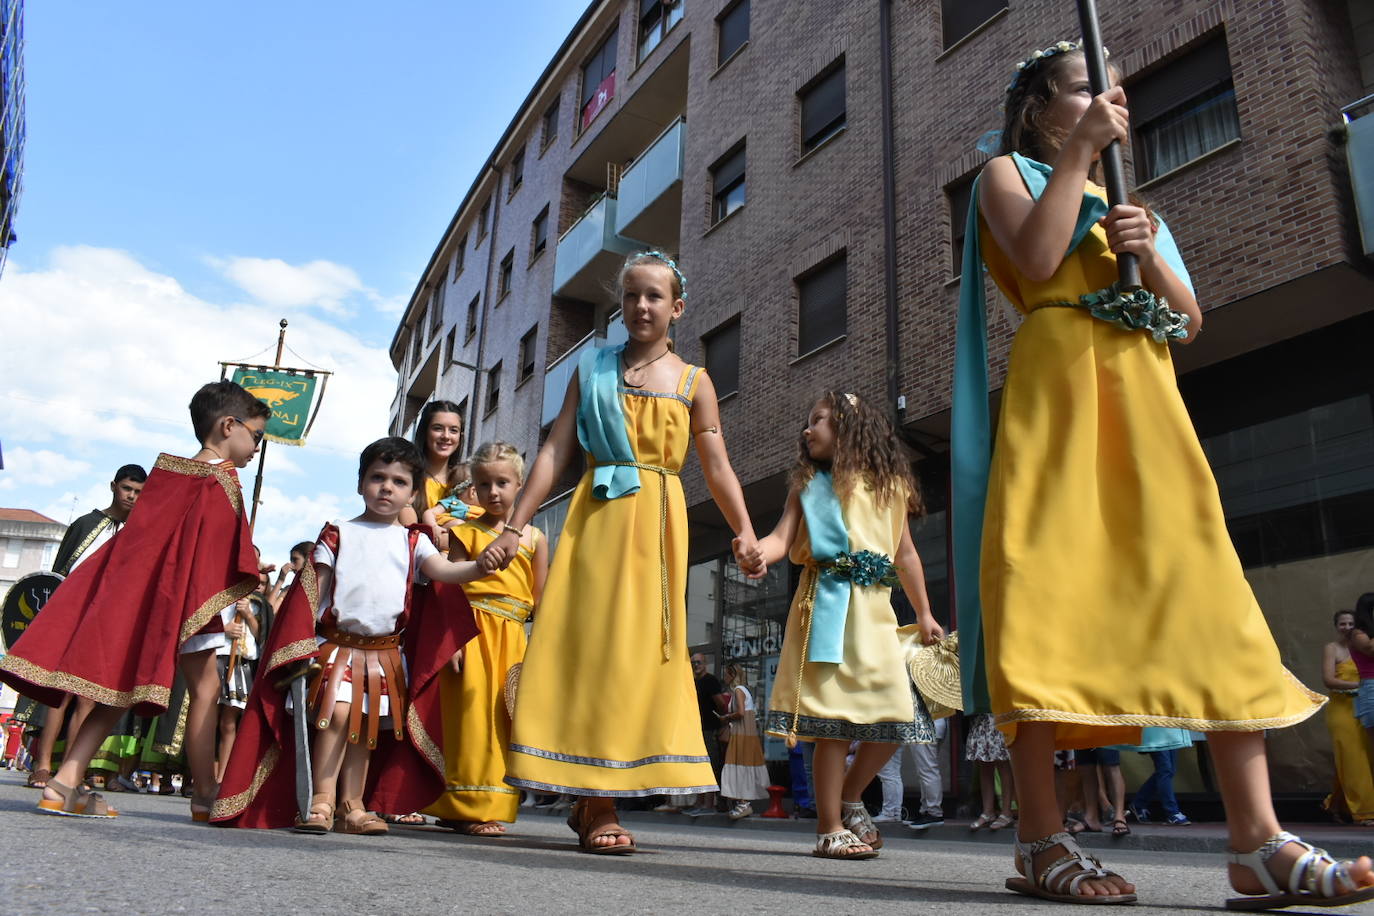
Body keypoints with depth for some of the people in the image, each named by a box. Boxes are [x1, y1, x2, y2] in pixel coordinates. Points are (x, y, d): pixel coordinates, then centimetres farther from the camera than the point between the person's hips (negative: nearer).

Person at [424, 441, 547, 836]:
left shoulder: (533, 537, 10)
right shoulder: (465, 532, 4)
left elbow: (540, 601, 9)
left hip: (513, 639, 3)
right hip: (473, 633, -3)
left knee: (505, 720, 5)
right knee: (473, 714, -6)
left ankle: (494, 804, 16)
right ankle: (471, 807, 3)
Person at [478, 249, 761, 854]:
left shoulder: (692, 382, 10)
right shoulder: (592, 369, 12)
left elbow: (719, 469, 4)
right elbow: (554, 452, 8)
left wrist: (745, 532, -11)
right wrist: (514, 527, 1)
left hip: (656, 524, 0)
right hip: (594, 517, 1)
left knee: (636, 650, -2)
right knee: (586, 645, -3)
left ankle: (596, 802, 8)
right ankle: (595, 803, 5)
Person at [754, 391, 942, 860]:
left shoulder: (889, 485, 15)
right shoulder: (808, 483, 9)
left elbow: (905, 554, 19)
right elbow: (783, 537, -4)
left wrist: (924, 614, 18)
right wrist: (759, 553, -27)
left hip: (874, 608, 3)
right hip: (828, 605, -3)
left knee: (896, 715, -1)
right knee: (834, 719, -6)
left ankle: (850, 797, 22)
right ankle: (830, 828, 6)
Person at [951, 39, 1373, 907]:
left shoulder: (1132, 198, 29)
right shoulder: (1009, 174, 14)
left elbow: (1191, 320, 19)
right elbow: (1036, 260, -10)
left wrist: (1150, 253, 1)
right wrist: (1077, 153, 0)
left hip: (1148, 399, 6)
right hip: (1059, 391, -6)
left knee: (1208, 592, -6)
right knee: (1047, 595, -13)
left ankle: (1259, 841, -5)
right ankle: (1042, 841, -9)